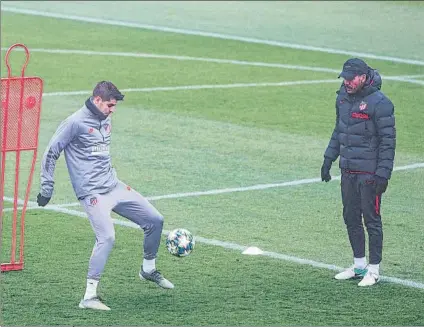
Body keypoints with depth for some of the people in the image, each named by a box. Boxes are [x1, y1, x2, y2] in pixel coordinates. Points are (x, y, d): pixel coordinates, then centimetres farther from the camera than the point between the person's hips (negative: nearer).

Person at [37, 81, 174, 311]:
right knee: (106, 237, -24)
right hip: (92, 193, -8)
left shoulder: (105, 120, 11)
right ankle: (89, 296, -18)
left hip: (114, 187, 8)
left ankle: (148, 269, 31)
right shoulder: (76, 122, -12)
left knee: (155, 220, 8)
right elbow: (51, 153, -7)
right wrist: (46, 188, -6)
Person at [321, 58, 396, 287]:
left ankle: (374, 270, 6)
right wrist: (329, 159, 18)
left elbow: (388, 141, -14)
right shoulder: (343, 98, 8)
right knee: (351, 218, 13)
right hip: (348, 171, 7)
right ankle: (359, 266, 25)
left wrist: (383, 173, -18)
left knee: (372, 220, -1)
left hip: (369, 173, -7)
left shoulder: (379, 103, -15)